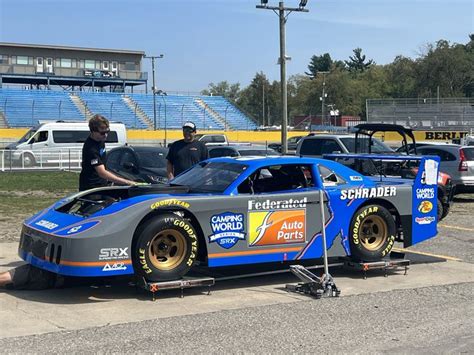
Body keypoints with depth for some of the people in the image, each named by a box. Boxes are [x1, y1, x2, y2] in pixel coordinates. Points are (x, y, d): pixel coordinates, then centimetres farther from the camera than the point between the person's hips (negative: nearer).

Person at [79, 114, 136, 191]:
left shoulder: (101, 140, 0)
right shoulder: (91, 148, -29)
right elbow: (102, 173, -36)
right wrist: (126, 182, -43)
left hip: (101, 183, 9)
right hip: (90, 187, -9)